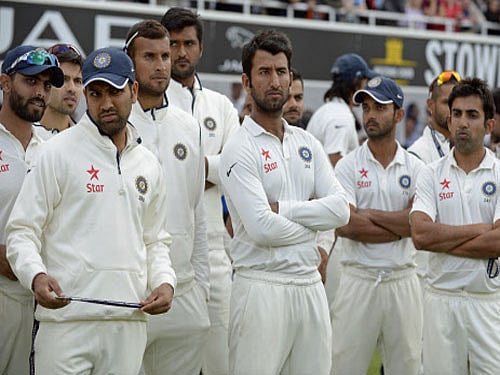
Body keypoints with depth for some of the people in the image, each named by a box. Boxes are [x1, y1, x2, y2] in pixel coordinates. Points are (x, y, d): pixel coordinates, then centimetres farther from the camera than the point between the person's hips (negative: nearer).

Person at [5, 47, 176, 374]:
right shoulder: (59, 152, 0)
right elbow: (22, 231, -3)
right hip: (67, 319, -5)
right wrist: (36, 275, -22)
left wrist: (164, 281, 5)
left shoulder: (148, 165, 16)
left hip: (129, 322, 5)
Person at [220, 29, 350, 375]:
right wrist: (312, 223, -2)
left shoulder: (307, 143, 13)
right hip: (262, 287, -6)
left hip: (311, 285, 6)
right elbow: (262, 228, -18)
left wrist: (282, 209, -10)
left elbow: (340, 209, 1)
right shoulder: (240, 149, -7)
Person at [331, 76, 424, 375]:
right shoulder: (348, 166, 1)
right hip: (358, 280, -1)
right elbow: (345, 226, -13)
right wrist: (401, 226, -9)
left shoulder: (415, 168, 6)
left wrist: (369, 214, -9)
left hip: (403, 281, 2)